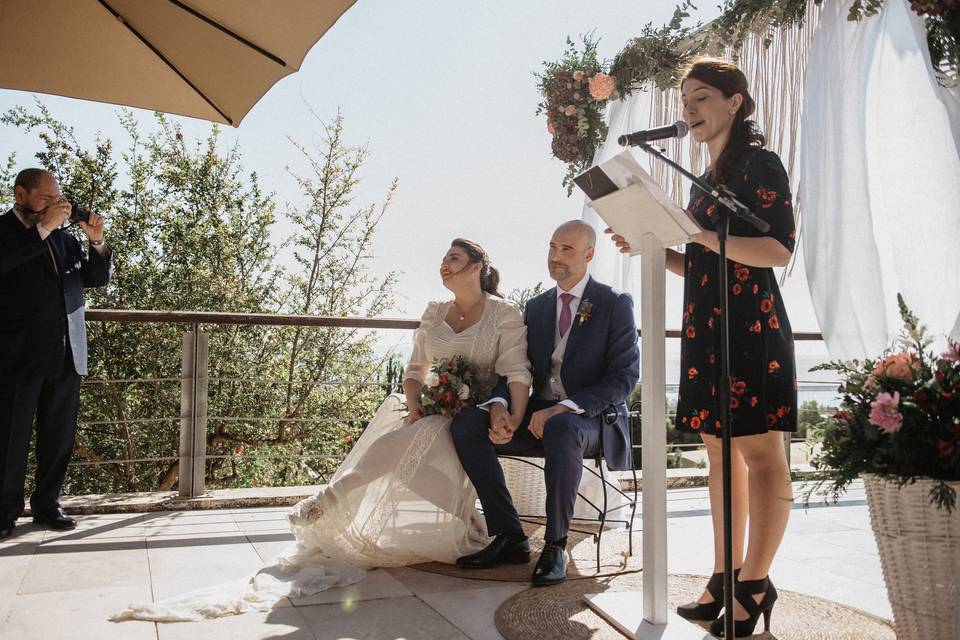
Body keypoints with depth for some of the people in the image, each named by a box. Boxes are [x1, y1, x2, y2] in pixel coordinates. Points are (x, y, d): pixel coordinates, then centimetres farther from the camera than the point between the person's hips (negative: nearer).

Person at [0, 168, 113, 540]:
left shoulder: (63, 238, 15)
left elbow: (99, 278, 16)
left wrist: (97, 242, 0)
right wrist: (43, 227, -19)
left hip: (66, 355, 5)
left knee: (60, 436, 9)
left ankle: (47, 504, 21)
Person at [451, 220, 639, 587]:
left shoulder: (615, 305, -2)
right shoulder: (536, 307, 14)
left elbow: (625, 376, -10)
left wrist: (565, 408, -23)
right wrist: (499, 405, -14)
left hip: (591, 418, -5)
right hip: (540, 415, 5)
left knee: (561, 430, -40)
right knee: (466, 423, -17)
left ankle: (555, 546, -22)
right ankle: (509, 537, -13)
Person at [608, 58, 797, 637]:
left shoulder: (761, 164, -2)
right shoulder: (706, 181, 21)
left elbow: (779, 249, -13)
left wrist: (699, 234, -17)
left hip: (750, 323, -8)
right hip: (706, 327, 9)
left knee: (759, 451, -4)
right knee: (720, 450, 9)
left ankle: (755, 582, 6)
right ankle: (725, 578, 17)